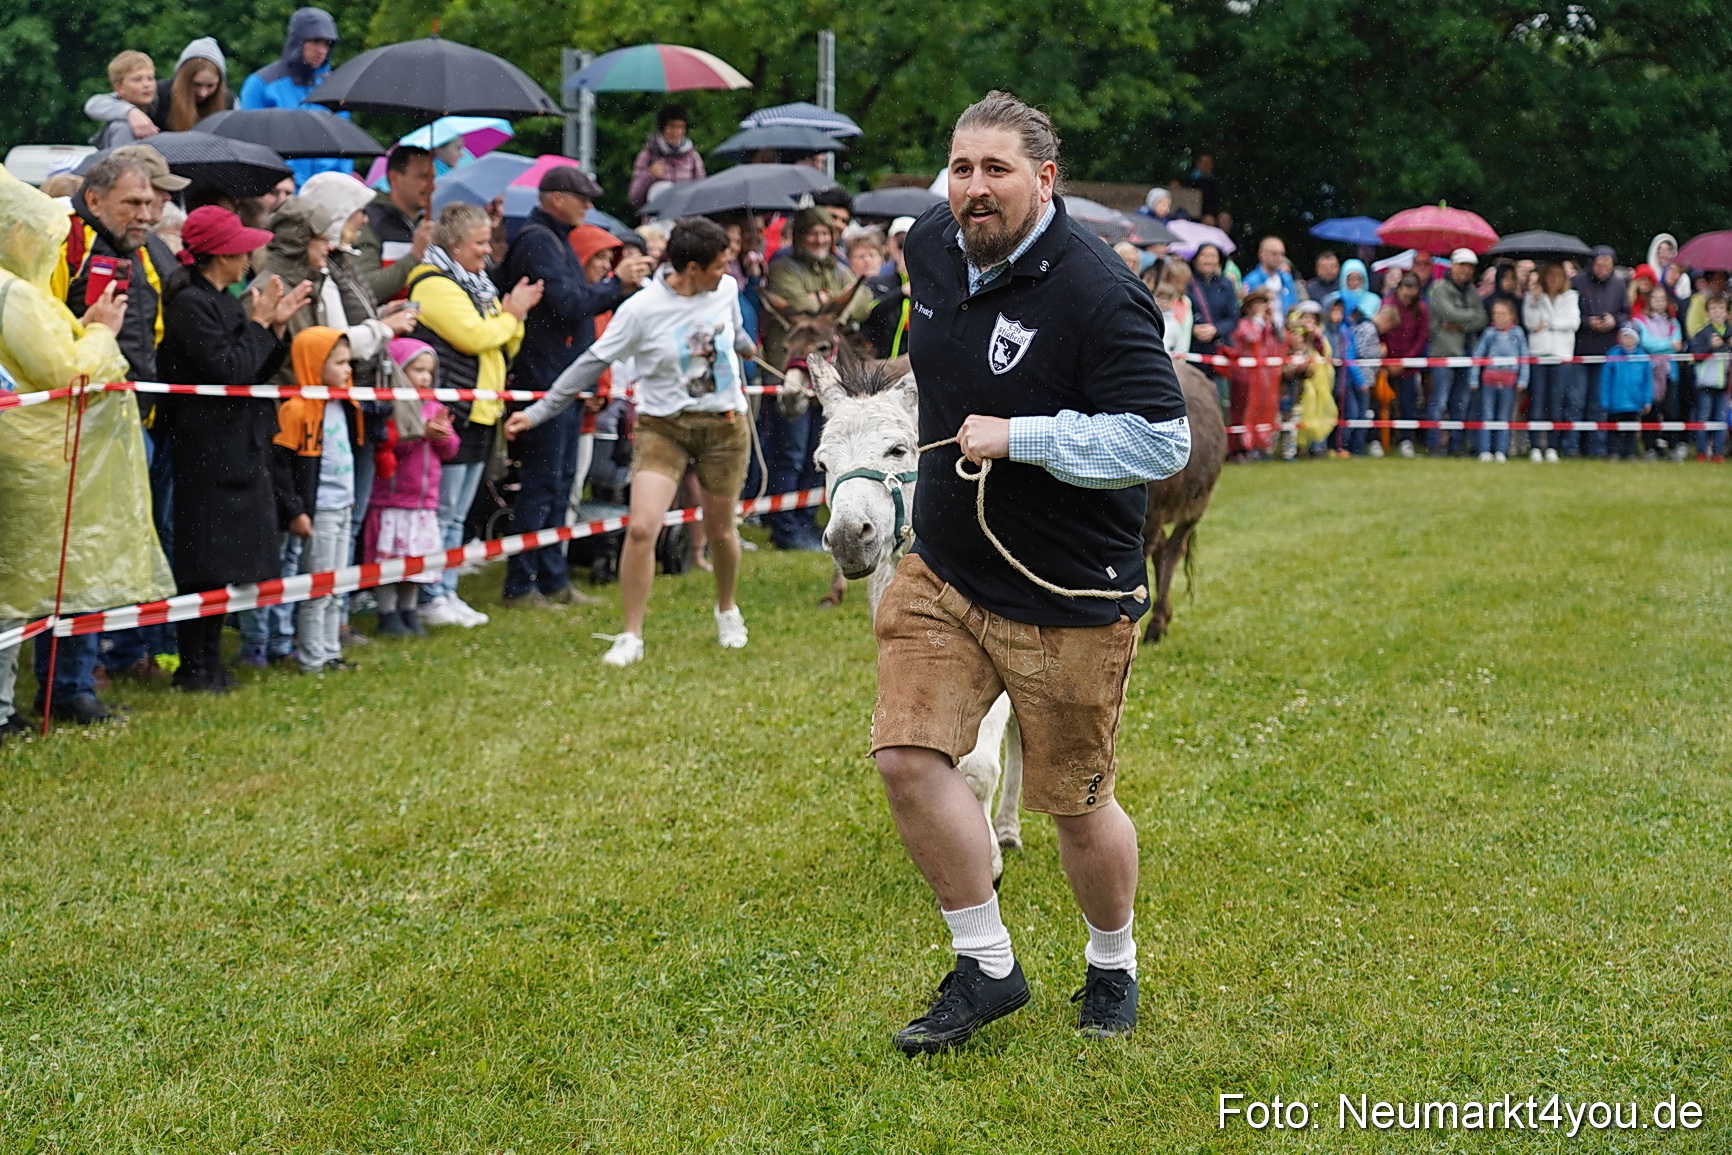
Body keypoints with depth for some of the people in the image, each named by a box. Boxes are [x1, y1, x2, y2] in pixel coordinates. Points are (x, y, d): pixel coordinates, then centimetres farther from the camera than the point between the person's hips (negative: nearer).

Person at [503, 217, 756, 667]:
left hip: (724, 424, 3)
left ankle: (727, 612, 40)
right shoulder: (641, 309, -16)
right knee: (641, 528, -16)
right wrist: (538, 412, -11)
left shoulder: (727, 288, -3)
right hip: (663, 426, -3)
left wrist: (746, 346, 43)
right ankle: (631, 637, -4)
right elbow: (592, 363, -10)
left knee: (721, 530, 11)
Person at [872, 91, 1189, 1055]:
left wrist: (1017, 438, -25)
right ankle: (987, 968, 9)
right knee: (908, 757, -8)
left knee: (1076, 806, 6)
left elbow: (1163, 441, -26)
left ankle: (1113, 968, 34)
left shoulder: (1098, 293, -22)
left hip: (1068, 602, -6)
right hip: (942, 573, 6)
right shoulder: (932, 247, 1)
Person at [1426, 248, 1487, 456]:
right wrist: (1472, 315, -1)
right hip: (1444, 351, -6)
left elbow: (1481, 321, 5)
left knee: (1461, 403, 10)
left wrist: (1459, 325, -10)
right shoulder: (1440, 289, -2)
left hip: (1467, 351, 6)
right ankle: (1434, 444, -5)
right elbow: (1451, 314, -15)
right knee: (1439, 402, -8)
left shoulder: (1472, 291, 16)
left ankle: (1457, 445, 16)